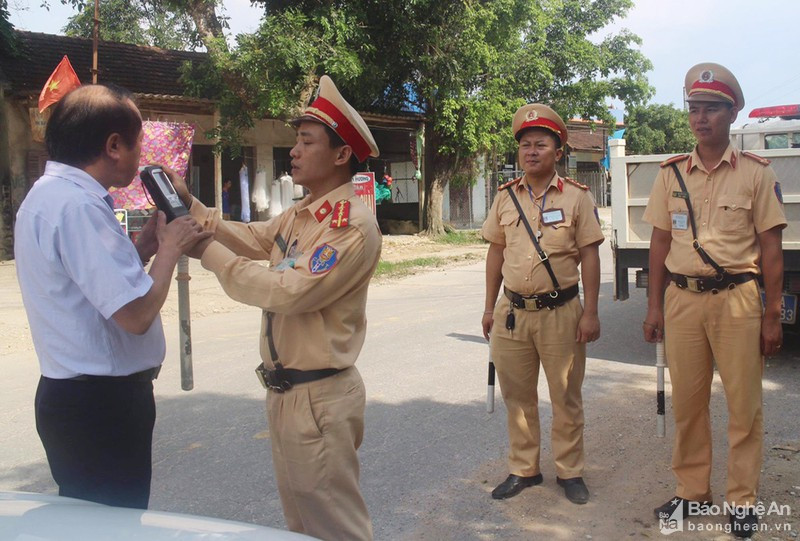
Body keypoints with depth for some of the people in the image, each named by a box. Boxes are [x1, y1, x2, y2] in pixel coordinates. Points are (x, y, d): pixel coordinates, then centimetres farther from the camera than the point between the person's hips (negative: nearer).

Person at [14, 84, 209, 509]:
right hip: (99, 406, -10)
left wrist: (143, 246, 4)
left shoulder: (53, 194, 10)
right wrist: (170, 247, -12)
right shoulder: (75, 205, -22)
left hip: (82, 397, 10)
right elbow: (135, 314, -26)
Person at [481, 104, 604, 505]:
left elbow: (589, 255, -2)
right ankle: (523, 469, 25)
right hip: (512, 312, 3)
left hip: (561, 312, -3)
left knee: (566, 397, 7)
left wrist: (590, 312, -8)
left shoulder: (576, 196, -1)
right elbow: (496, 252, 11)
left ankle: (570, 471, 22)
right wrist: (490, 307, 9)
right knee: (517, 396, 11)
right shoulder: (506, 196, 7)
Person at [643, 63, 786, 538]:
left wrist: (773, 316, -4)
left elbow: (771, 249, 0)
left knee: (744, 405, 4)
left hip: (736, 298, -2)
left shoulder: (756, 173, 0)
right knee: (687, 403, 10)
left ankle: (743, 501, 19)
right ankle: (692, 492, 25)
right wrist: (655, 306, 7)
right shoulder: (672, 174, 8)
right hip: (681, 298, 3)